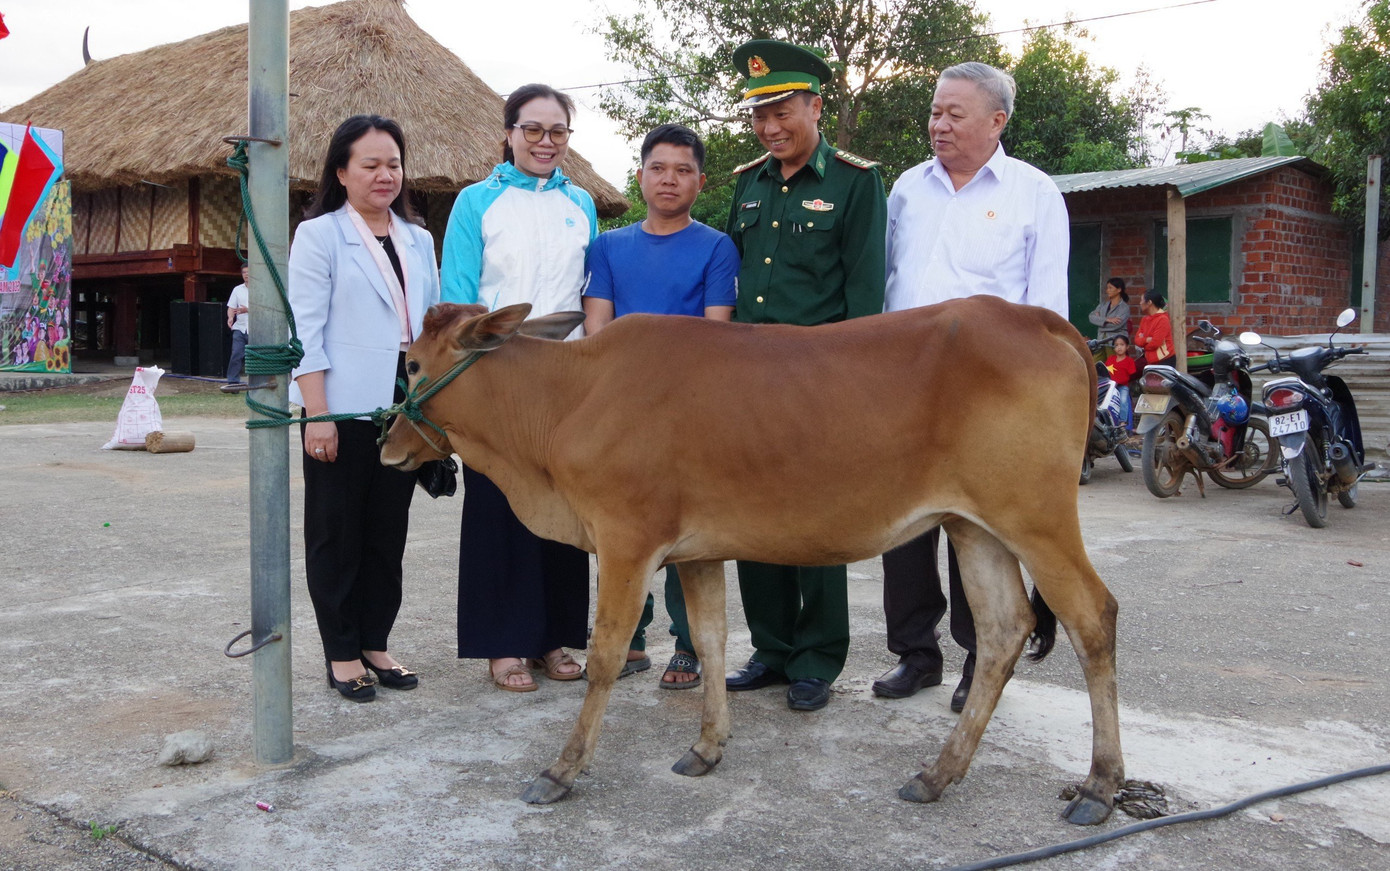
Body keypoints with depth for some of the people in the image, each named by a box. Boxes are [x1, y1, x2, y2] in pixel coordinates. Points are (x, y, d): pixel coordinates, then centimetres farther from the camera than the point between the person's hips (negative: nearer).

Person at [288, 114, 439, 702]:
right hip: (344, 410, -5)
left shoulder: (418, 240, 13)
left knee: (389, 531, 10)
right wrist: (317, 414, -15)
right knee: (338, 533, 4)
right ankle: (342, 654, 15)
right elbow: (306, 330, -8)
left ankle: (376, 644, 22)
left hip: (405, 406, 5)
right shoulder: (319, 235, -2)